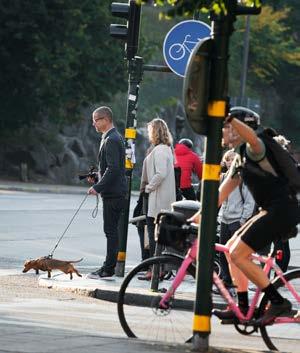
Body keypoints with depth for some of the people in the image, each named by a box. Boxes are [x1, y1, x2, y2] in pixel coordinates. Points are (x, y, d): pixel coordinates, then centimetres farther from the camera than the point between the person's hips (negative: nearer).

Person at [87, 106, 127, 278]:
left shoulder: (111, 140, -16)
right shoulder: (115, 137, 17)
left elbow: (113, 168, -22)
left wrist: (98, 187, -20)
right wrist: (97, 178, 15)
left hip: (113, 193, -10)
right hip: (114, 192, 10)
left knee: (111, 231, -7)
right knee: (111, 230, 12)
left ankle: (109, 268, -6)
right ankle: (109, 267, 15)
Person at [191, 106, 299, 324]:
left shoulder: (252, 149, -9)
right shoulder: (240, 159, 21)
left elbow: (252, 138, -36)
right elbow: (223, 192, 24)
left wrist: (228, 118, -46)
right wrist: (200, 215, 21)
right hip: (272, 211, 10)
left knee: (238, 254, -12)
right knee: (232, 248, 15)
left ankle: (279, 303, -10)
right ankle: (242, 308, 15)